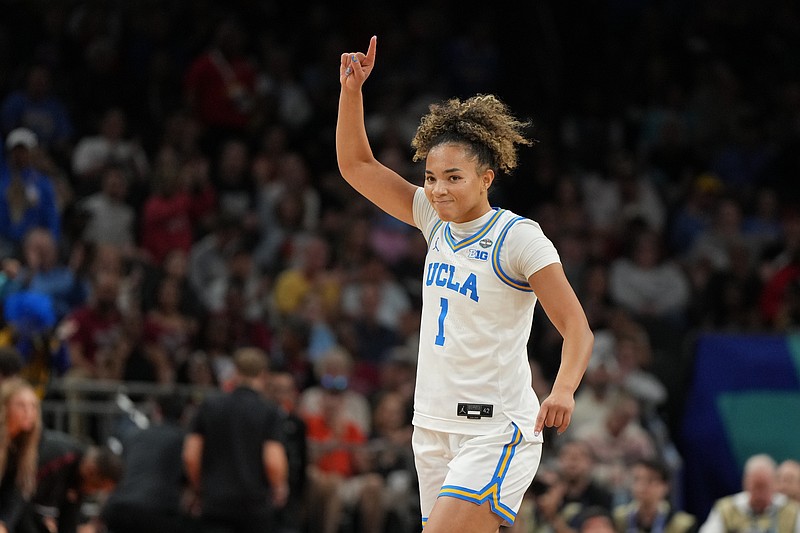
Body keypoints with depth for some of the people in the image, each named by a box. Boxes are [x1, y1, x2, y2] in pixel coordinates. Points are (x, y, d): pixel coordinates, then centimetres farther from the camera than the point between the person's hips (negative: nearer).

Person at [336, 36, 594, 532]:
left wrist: (563, 390, -32)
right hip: (435, 428, 7)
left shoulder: (519, 237, -10)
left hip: (496, 431, -7)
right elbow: (356, 164, 12)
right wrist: (352, 89, -2)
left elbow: (577, 328, -14)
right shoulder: (436, 221, 8)